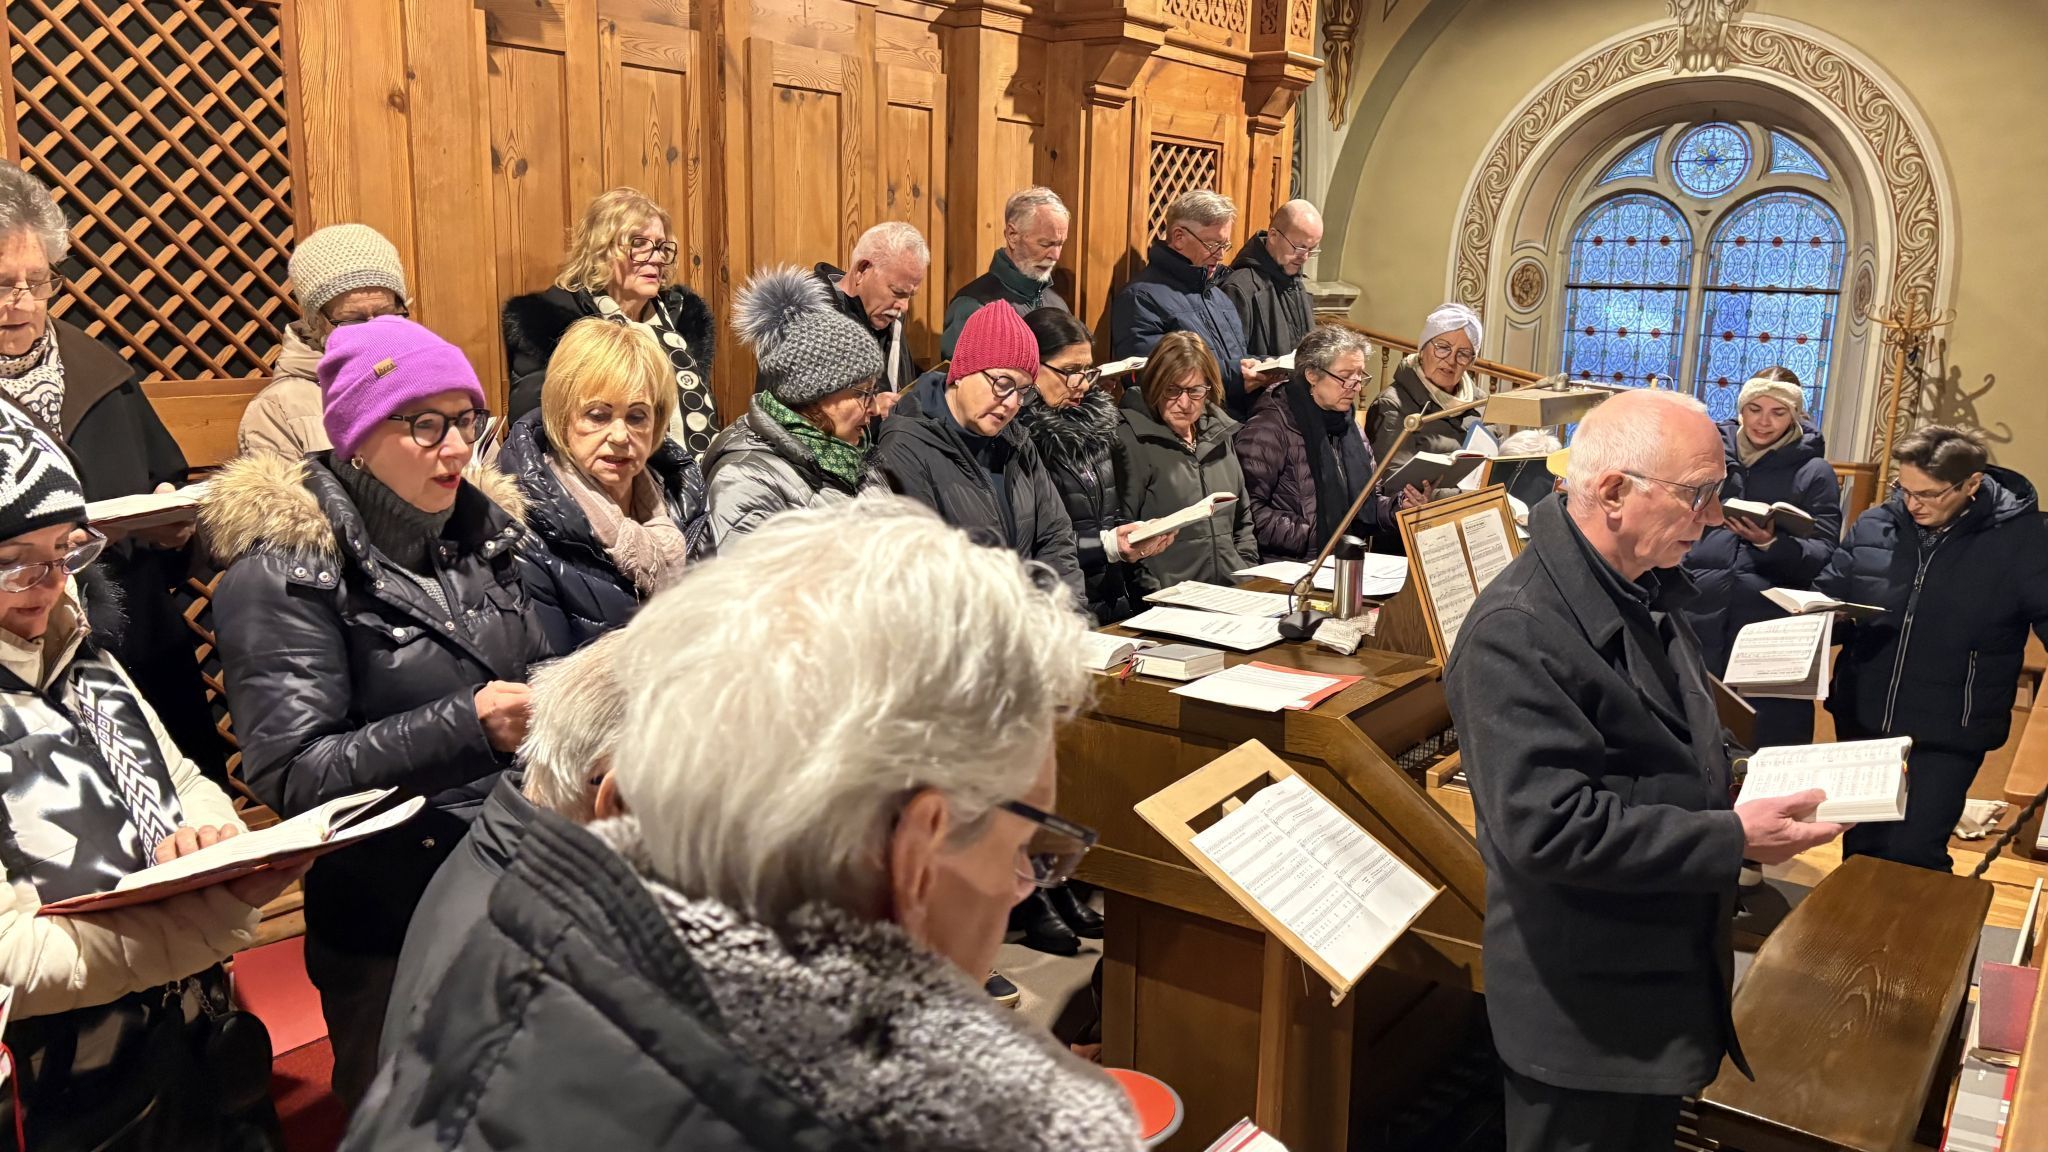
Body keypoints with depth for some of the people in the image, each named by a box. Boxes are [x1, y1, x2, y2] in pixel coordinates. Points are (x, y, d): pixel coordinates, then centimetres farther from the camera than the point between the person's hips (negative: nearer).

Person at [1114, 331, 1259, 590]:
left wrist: (1249, 575, 11)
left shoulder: (1220, 435, 16)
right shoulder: (1131, 442, -3)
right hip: (1167, 597, -6)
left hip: (1233, 590, 6)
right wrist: (1157, 595, -13)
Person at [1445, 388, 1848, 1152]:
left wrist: (1754, 781, 1)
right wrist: (1733, 838, -26)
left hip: (1666, 972, 9)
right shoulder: (1517, 631, -28)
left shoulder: (1645, 588, 4)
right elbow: (1549, 826, -32)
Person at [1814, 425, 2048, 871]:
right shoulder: (1873, 526, -1)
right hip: (1862, 722, 4)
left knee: (1911, 858, -8)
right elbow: (1827, 602, 9)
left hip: (1948, 737, -4)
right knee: (1861, 851, 16)